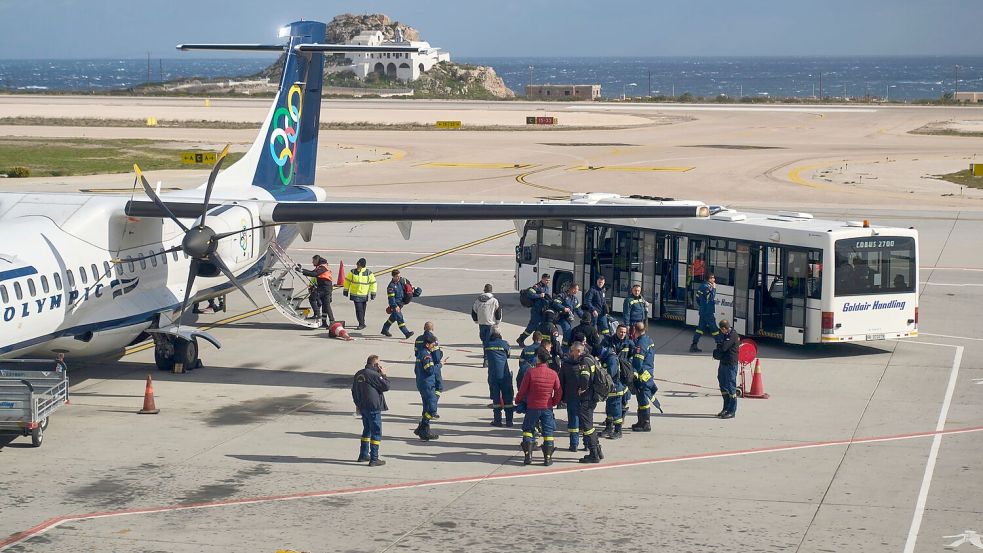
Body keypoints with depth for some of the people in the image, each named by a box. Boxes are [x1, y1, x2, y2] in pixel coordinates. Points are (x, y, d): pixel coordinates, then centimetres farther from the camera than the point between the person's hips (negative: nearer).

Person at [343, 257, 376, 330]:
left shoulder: (368, 273, -2)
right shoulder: (353, 272, -1)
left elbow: (373, 283, 6)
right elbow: (347, 281, 10)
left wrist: (373, 293, 5)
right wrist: (346, 290, 12)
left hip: (364, 295, 1)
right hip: (355, 294, -1)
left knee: (363, 310, 9)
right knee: (359, 309, -8)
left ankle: (362, 323, 20)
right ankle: (361, 323, -1)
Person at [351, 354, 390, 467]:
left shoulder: (358, 375, 10)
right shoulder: (373, 375, -16)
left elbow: (354, 391, 18)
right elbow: (386, 386, -13)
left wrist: (358, 404, 26)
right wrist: (384, 375, 0)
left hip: (362, 407, 8)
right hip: (373, 408, -8)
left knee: (367, 430, 22)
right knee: (376, 432, -3)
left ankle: (363, 455, 27)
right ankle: (374, 459, -6)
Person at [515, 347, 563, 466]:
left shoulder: (531, 372, -13)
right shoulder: (553, 374, -5)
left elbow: (523, 390, -5)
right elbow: (559, 392, 1)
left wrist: (518, 400, 13)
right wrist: (554, 403, 18)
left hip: (532, 407, -2)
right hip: (547, 407, 2)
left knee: (528, 430, 13)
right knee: (548, 433, 9)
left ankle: (528, 456, 6)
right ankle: (548, 458, 6)